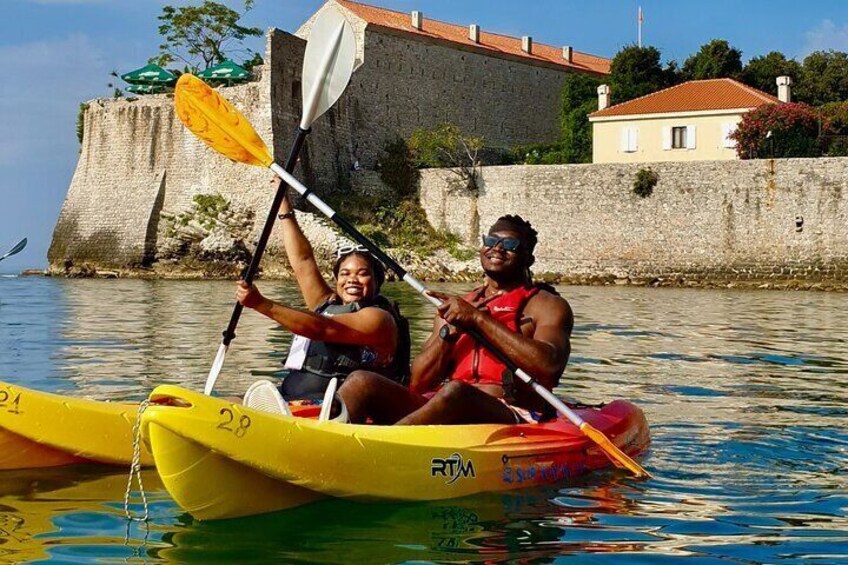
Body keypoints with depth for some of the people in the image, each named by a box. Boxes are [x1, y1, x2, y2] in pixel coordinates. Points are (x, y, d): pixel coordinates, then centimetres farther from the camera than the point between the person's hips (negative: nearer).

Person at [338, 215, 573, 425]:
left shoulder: (547, 305, 11)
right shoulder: (457, 306, 25)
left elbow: (548, 365, -13)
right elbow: (418, 383, 17)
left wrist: (479, 320, -11)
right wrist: (448, 333, 0)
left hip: (514, 417, -5)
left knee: (454, 393, -38)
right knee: (362, 382, -17)